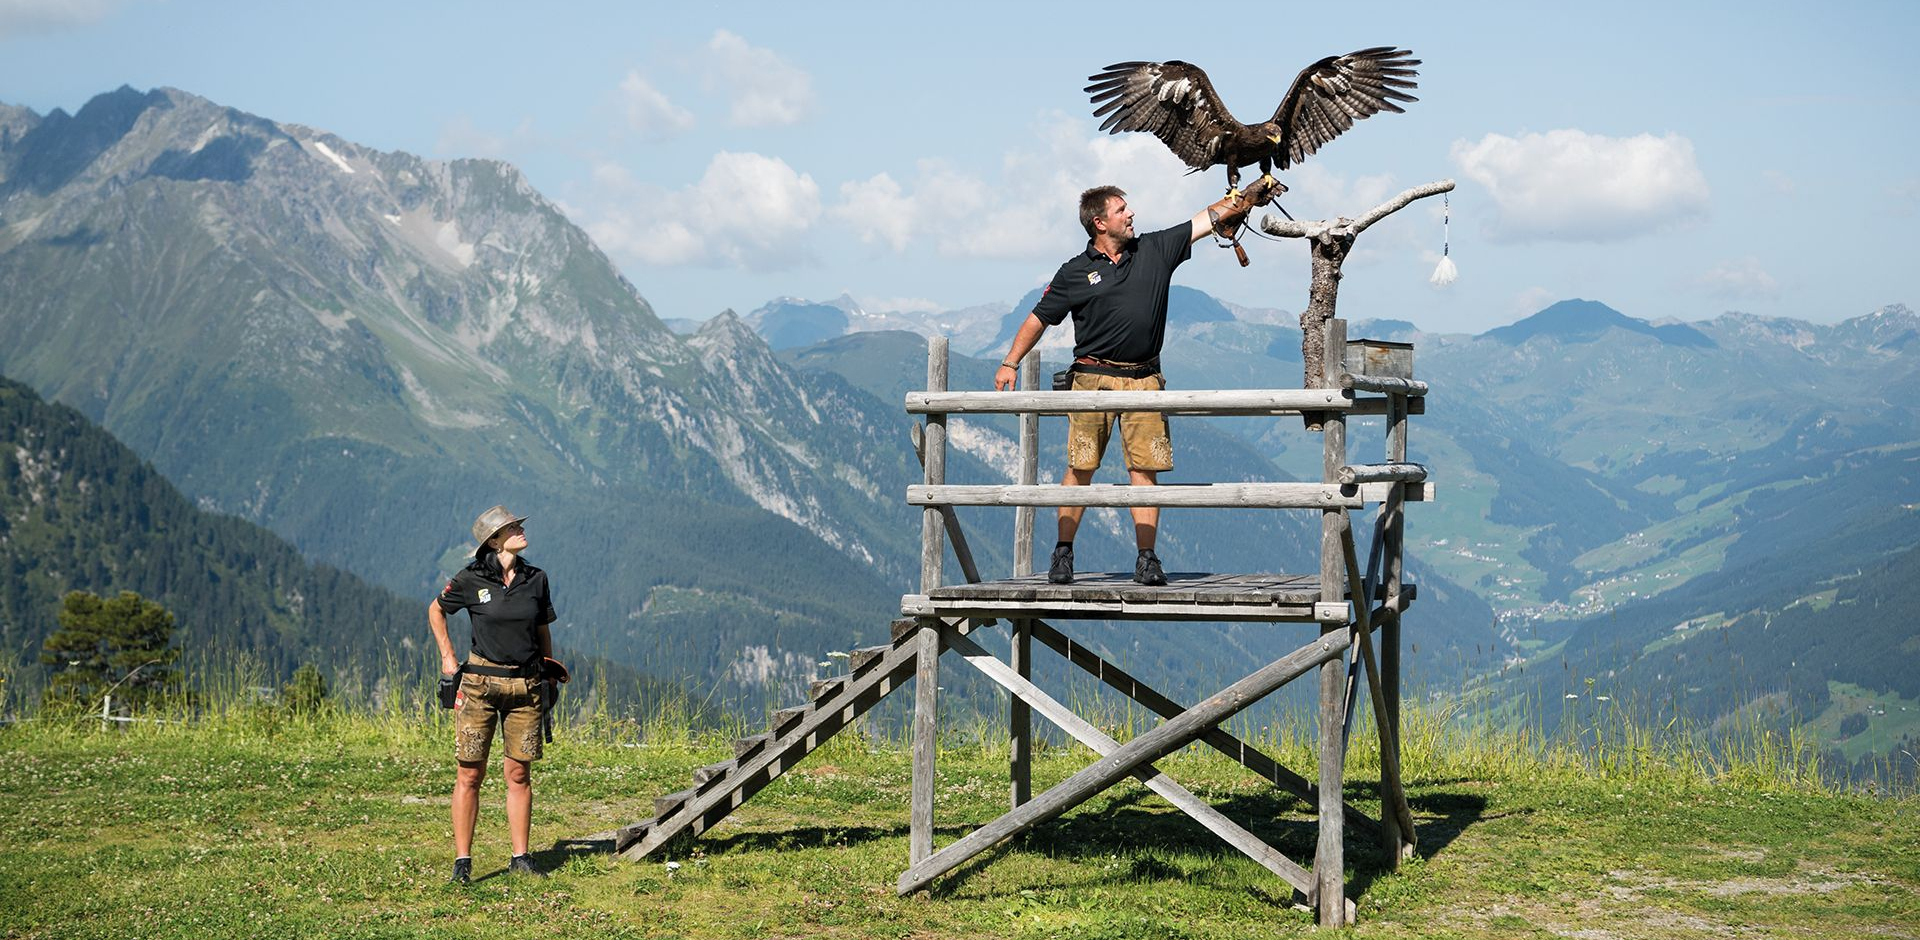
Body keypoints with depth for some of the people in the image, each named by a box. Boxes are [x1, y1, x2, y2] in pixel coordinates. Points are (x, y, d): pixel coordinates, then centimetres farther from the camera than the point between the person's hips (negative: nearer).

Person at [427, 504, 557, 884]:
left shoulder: (536, 579, 5)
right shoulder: (471, 579, -5)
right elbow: (436, 610, 12)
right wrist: (447, 657, 6)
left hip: (526, 685, 3)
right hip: (480, 683, -3)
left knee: (519, 774, 6)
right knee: (470, 775, -2)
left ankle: (520, 857, 13)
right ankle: (462, 860, 3)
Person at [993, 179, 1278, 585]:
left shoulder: (1155, 250, 9)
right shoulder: (1075, 272, 3)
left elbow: (1213, 216, 12)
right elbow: (1039, 318, 9)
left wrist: (1255, 190, 9)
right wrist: (1011, 363, 2)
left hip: (1144, 379, 2)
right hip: (1093, 377, -2)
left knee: (1145, 468, -3)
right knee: (1080, 468, -3)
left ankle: (1147, 559, 0)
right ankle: (1063, 552, 5)